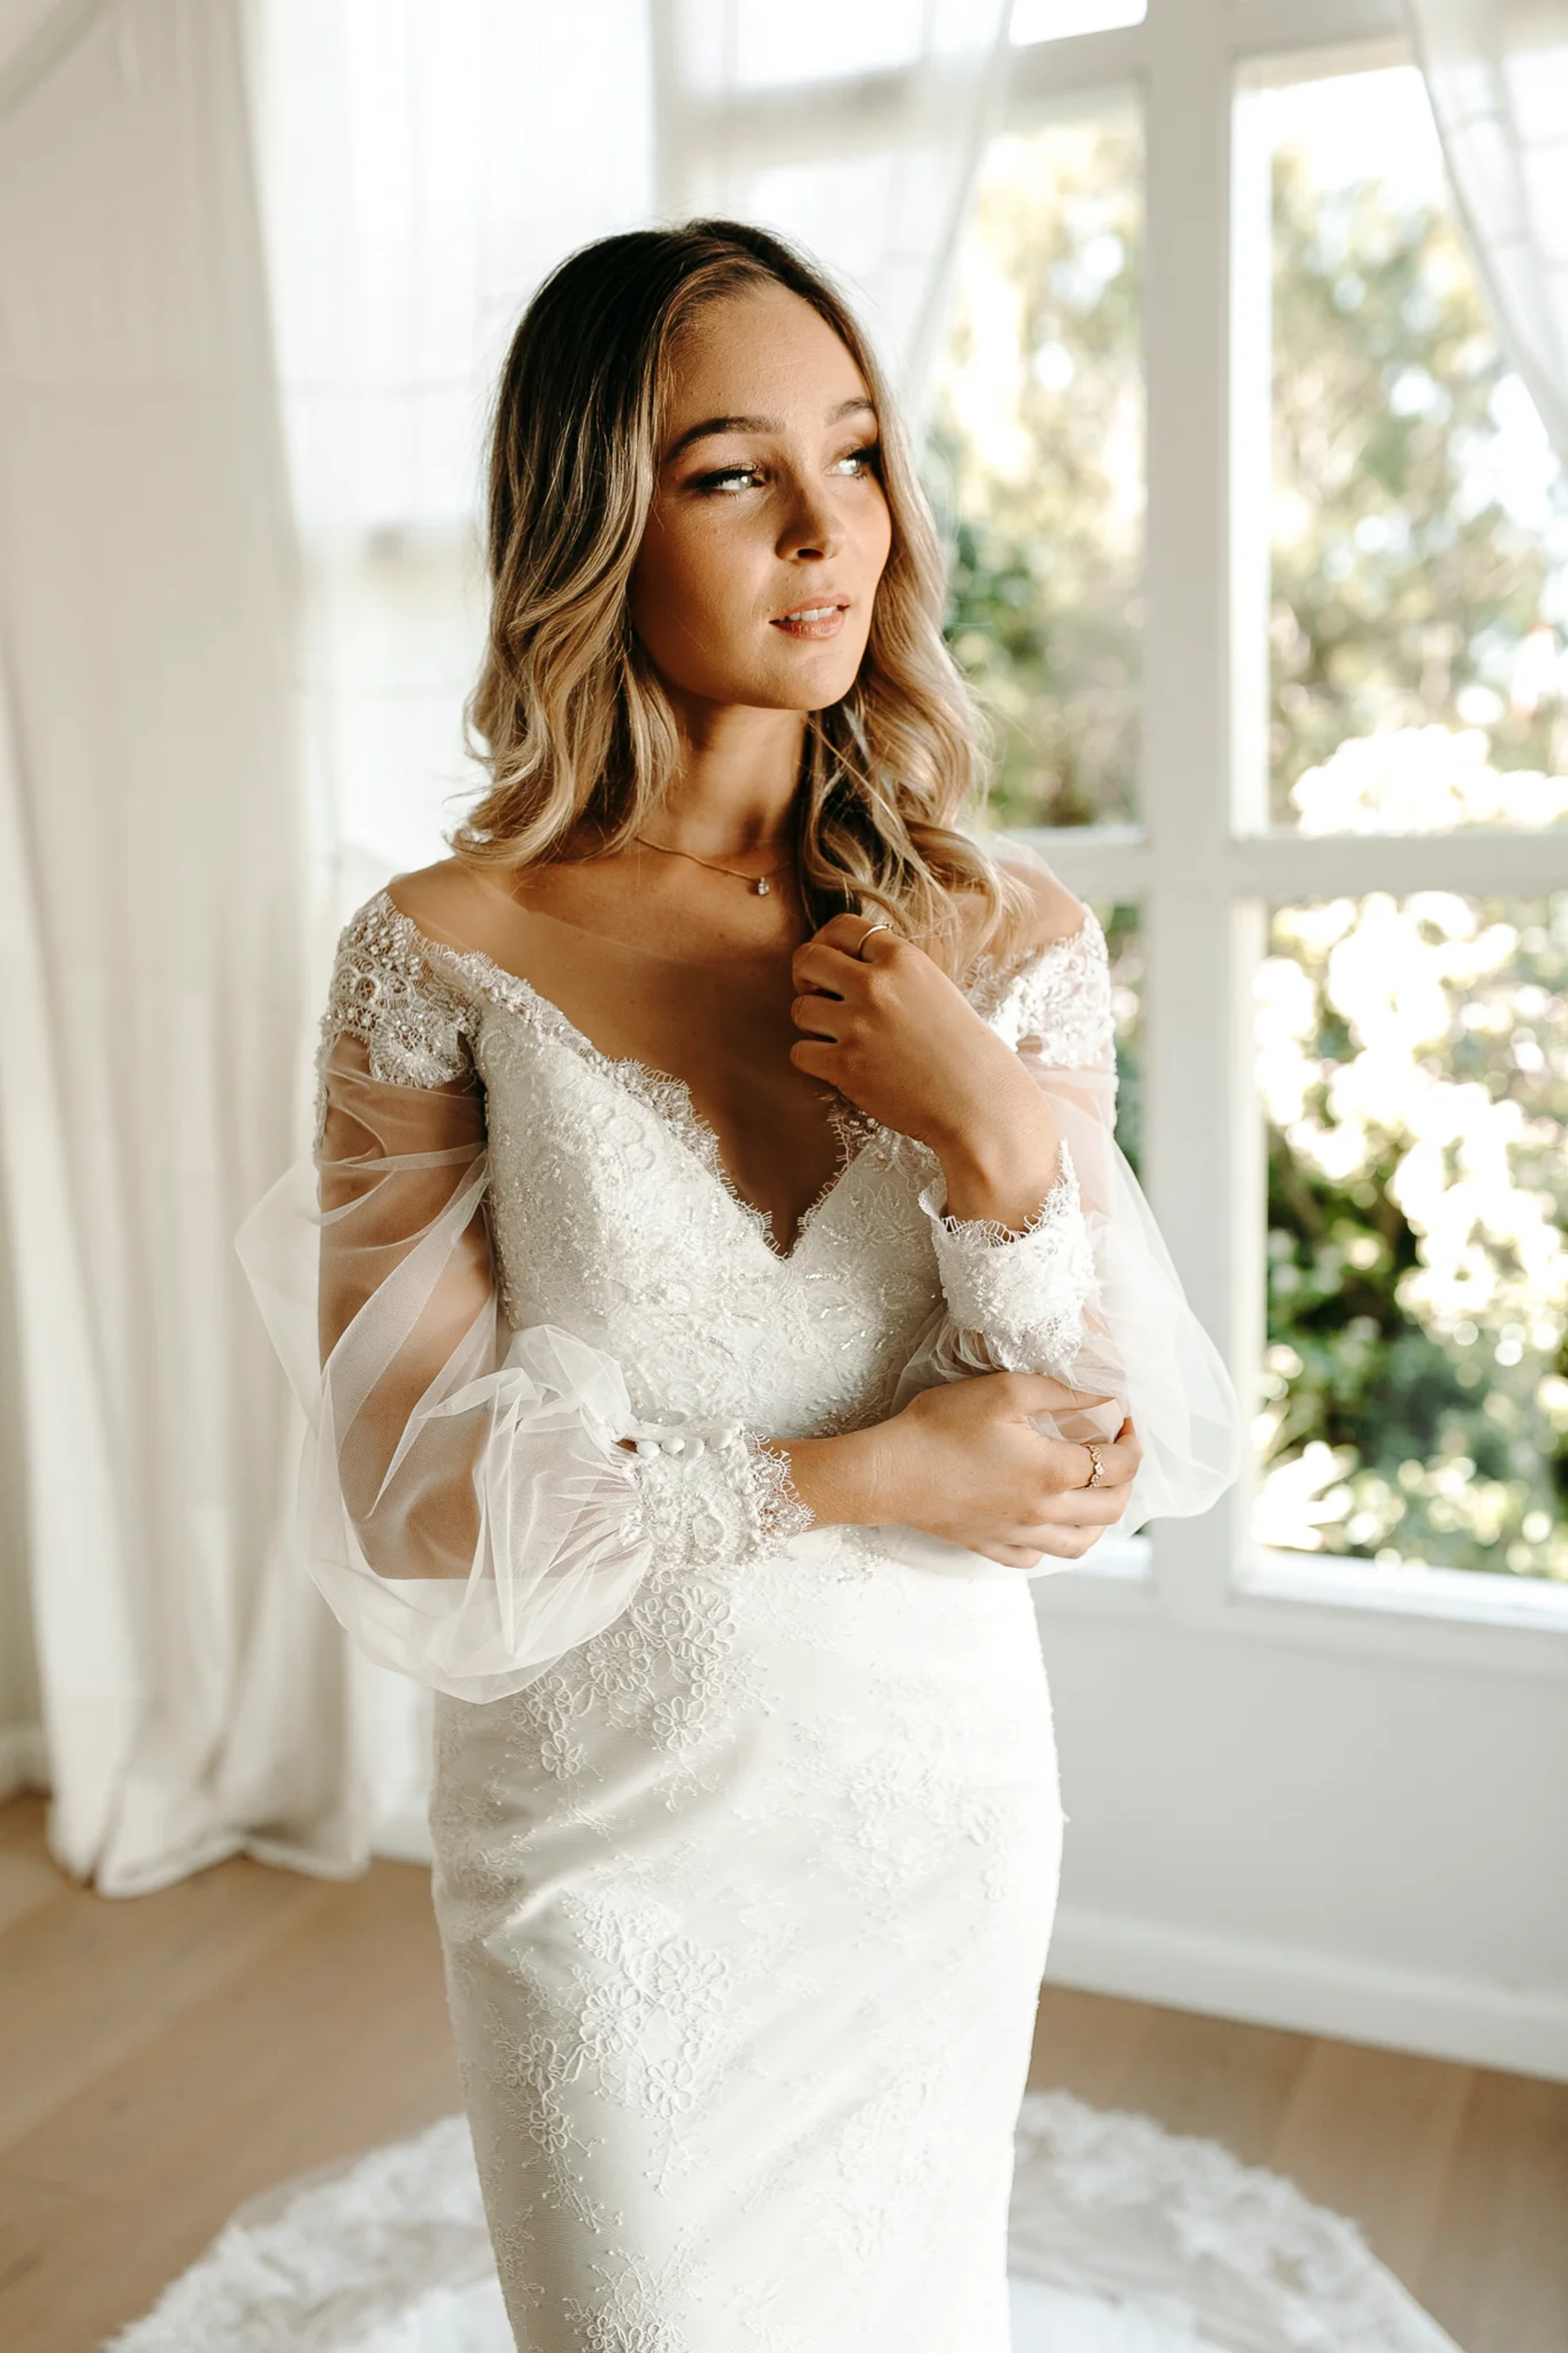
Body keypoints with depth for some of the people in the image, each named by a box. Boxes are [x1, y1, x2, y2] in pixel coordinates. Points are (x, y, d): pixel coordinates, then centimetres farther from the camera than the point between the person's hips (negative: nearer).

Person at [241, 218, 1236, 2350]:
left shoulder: (1011, 935, -6)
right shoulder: (441, 957, -13)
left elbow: (1113, 1470, -7)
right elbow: (421, 1491, -14)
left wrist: (1005, 1150, -24)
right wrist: (860, 1480, -18)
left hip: (944, 1803, 3)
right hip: (605, 1835, -2)